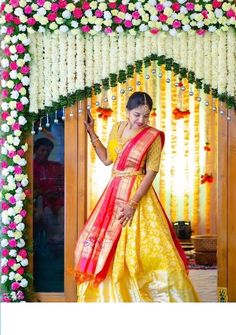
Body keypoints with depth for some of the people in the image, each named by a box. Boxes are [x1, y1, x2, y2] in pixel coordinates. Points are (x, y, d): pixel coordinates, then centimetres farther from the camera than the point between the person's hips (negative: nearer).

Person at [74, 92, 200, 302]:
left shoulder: (153, 137, -11)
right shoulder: (117, 129, 4)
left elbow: (151, 174, -13)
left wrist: (132, 203, -19)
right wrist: (92, 133, 9)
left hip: (138, 193, -6)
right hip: (114, 192, 6)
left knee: (142, 245, -8)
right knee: (103, 241, 9)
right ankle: (111, 295, 24)